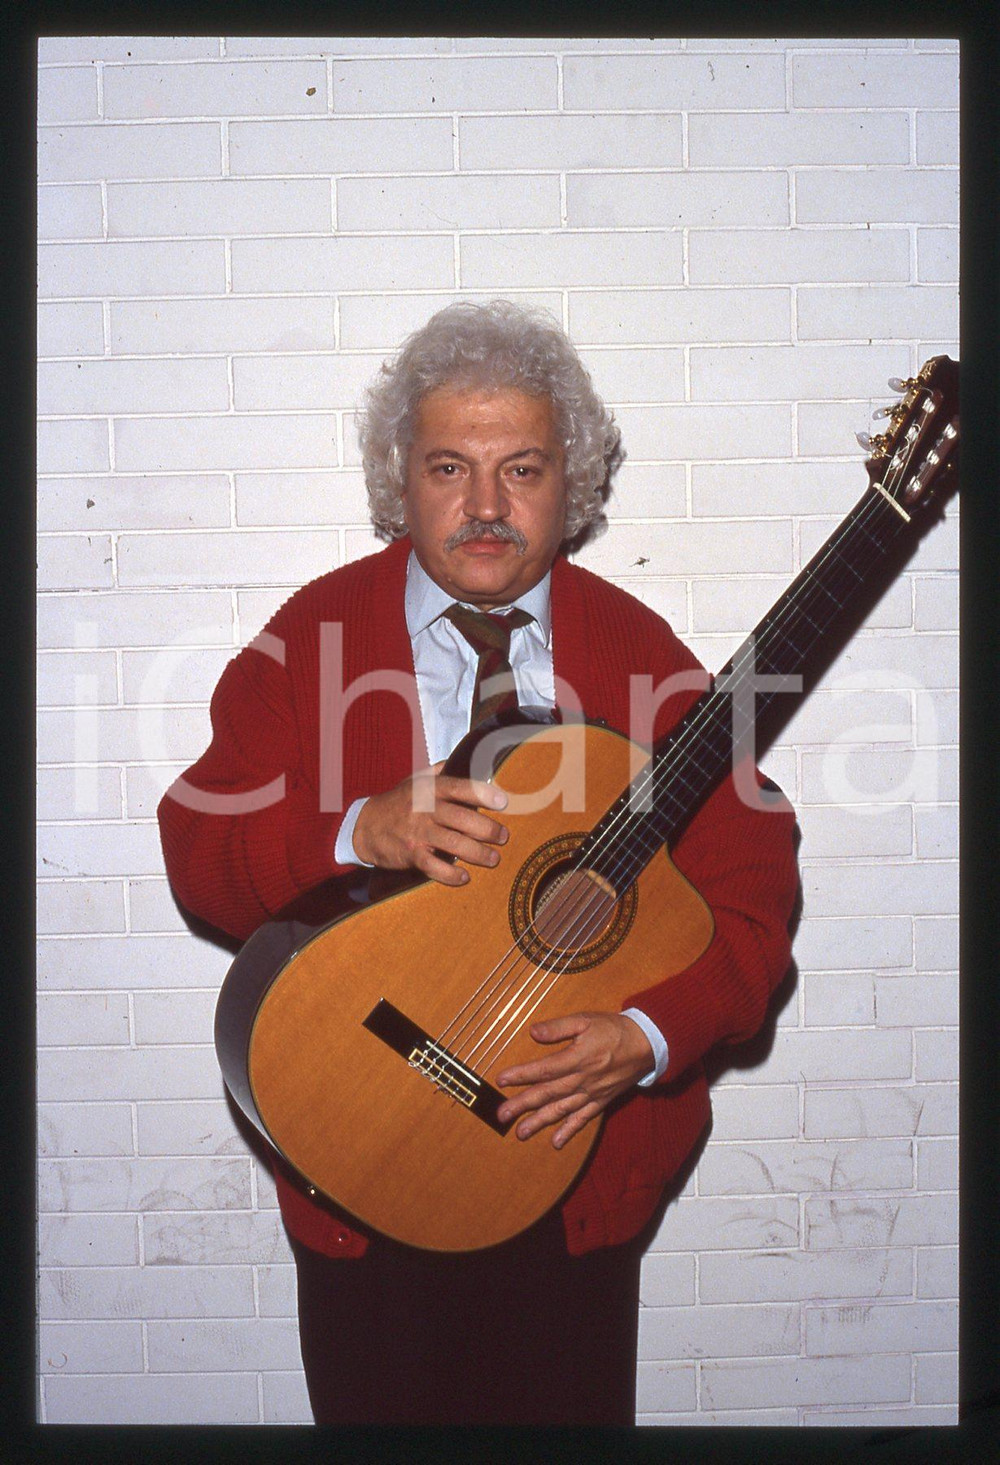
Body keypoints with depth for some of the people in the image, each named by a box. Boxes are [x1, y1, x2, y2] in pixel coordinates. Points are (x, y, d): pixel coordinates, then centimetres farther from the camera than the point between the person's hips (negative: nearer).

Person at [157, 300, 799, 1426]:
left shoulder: (640, 653, -3)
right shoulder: (311, 635, -3)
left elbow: (750, 889, -5)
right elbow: (198, 854, -8)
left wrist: (648, 1038, -22)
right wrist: (359, 831, -26)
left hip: (582, 1142, 1)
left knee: (567, 1412, 15)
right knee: (378, 1411, 15)